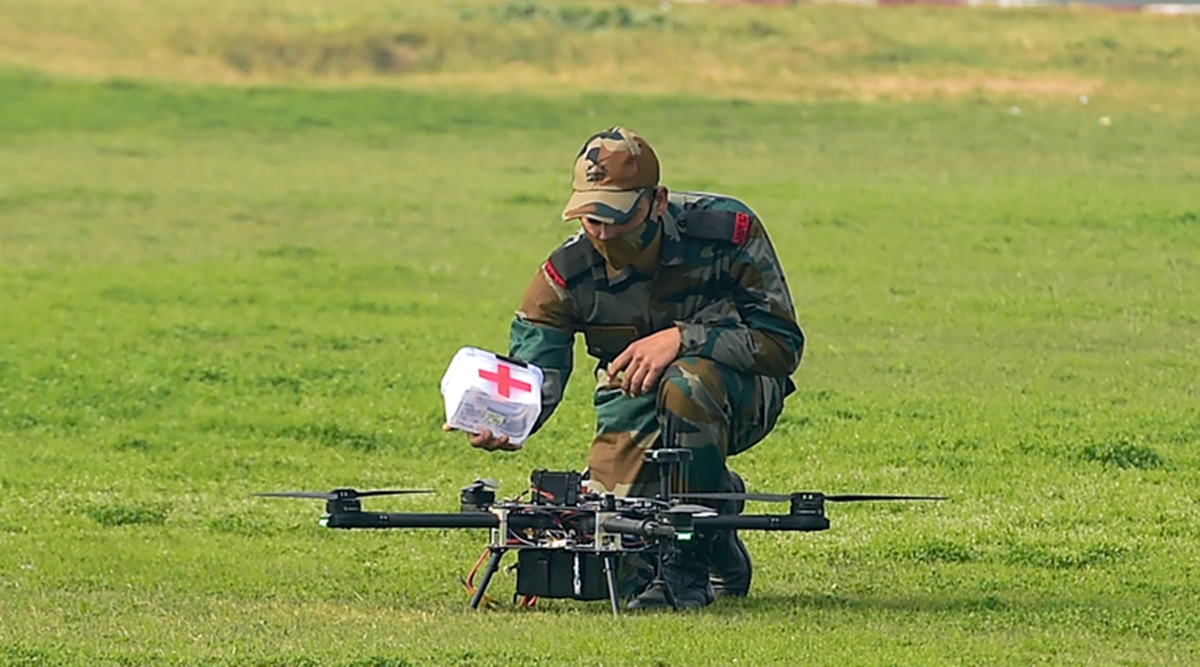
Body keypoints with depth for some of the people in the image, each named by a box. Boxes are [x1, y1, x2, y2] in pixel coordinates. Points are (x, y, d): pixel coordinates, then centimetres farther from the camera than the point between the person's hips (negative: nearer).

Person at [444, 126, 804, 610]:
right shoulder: (567, 274, -15)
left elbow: (783, 342, -22)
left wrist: (681, 339, -35)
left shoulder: (727, 231, -23)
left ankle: (688, 567, -23)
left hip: (740, 396, -3)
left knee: (687, 383, -38)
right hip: (639, 412, 3)